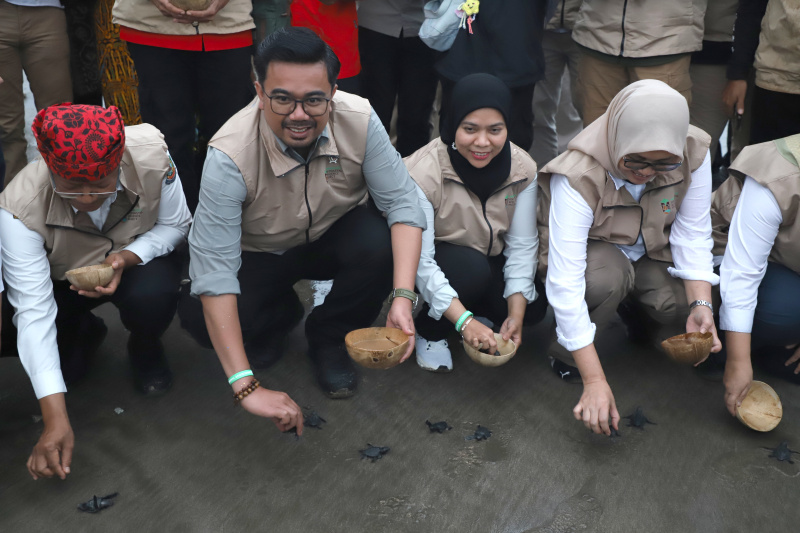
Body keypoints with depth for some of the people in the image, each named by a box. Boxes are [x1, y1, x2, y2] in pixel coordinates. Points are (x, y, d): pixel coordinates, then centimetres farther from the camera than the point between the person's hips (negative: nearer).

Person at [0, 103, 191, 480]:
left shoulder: (151, 156, -32)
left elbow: (175, 225, -12)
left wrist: (127, 258, -34)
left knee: (152, 294, -35)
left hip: (137, 261, -1)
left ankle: (145, 351, 3)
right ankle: (84, 334, 12)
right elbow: (35, 312, -34)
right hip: (62, 281, 1)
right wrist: (55, 419, -39)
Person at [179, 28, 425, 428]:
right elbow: (213, 273, -36)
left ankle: (328, 338, 0)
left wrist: (403, 298, -40)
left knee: (380, 245, -31)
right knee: (197, 317, -26)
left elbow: (402, 203, -23)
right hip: (259, 255, -1)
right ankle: (281, 315, 11)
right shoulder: (230, 158, -33)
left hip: (335, 237, 2)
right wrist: (245, 386, -42)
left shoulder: (359, 120, -26)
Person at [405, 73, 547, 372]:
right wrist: (464, 321, -40)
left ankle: (475, 307, 14)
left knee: (533, 308, -16)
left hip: (490, 261, 5)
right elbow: (420, 262, -31)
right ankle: (429, 332, -5)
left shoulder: (522, 169, -15)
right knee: (471, 268, -35)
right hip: (435, 266, -4)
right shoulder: (423, 174, -30)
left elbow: (522, 246, -14)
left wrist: (516, 315, -24)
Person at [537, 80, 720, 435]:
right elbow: (564, 283, -39)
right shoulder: (579, 175, -36)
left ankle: (641, 320, 14)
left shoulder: (694, 154, -23)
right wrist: (594, 381, -41)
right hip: (591, 251, -4)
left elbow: (693, 235, -14)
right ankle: (564, 355, -8)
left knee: (680, 303, -23)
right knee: (608, 276, -36)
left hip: (652, 252, 4)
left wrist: (700, 305, -31)